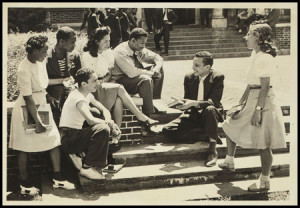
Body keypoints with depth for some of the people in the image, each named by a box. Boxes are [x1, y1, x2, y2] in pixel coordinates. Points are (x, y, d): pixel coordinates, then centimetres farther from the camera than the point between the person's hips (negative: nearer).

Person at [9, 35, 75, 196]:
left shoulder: (40, 62, 1)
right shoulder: (24, 70, -24)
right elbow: (28, 99, -23)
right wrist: (37, 123, -21)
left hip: (41, 106, 8)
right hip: (26, 110, -8)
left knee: (54, 139, 5)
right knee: (25, 148, 6)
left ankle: (58, 178, 16)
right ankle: (25, 184, 20)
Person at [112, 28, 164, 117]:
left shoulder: (139, 49, 1)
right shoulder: (121, 52, -23)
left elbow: (158, 58, 10)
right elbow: (132, 73, -30)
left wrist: (156, 69, -13)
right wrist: (150, 72, -18)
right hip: (120, 81, -9)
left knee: (159, 70, 1)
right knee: (146, 79, -33)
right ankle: (147, 115, -29)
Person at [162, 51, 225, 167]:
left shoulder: (217, 77, -11)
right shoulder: (189, 77, 4)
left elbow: (213, 102, -22)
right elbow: (187, 99, 9)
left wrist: (194, 103, -36)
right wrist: (182, 104, -16)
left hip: (209, 114, -5)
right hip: (193, 115, 5)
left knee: (210, 109, -42)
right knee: (167, 130, -16)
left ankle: (212, 150, -33)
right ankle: (205, 136, -16)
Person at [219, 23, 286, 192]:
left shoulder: (264, 58, -19)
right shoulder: (255, 55, 11)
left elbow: (265, 87, -22)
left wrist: (258, 110, -23)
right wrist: (241, 102, 21)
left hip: (263, 102, -10)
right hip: (252, 100, 10)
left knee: (263, 143, -1)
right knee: (231, 126, 18)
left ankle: (265, 181, 11)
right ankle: (229, 162, 32)